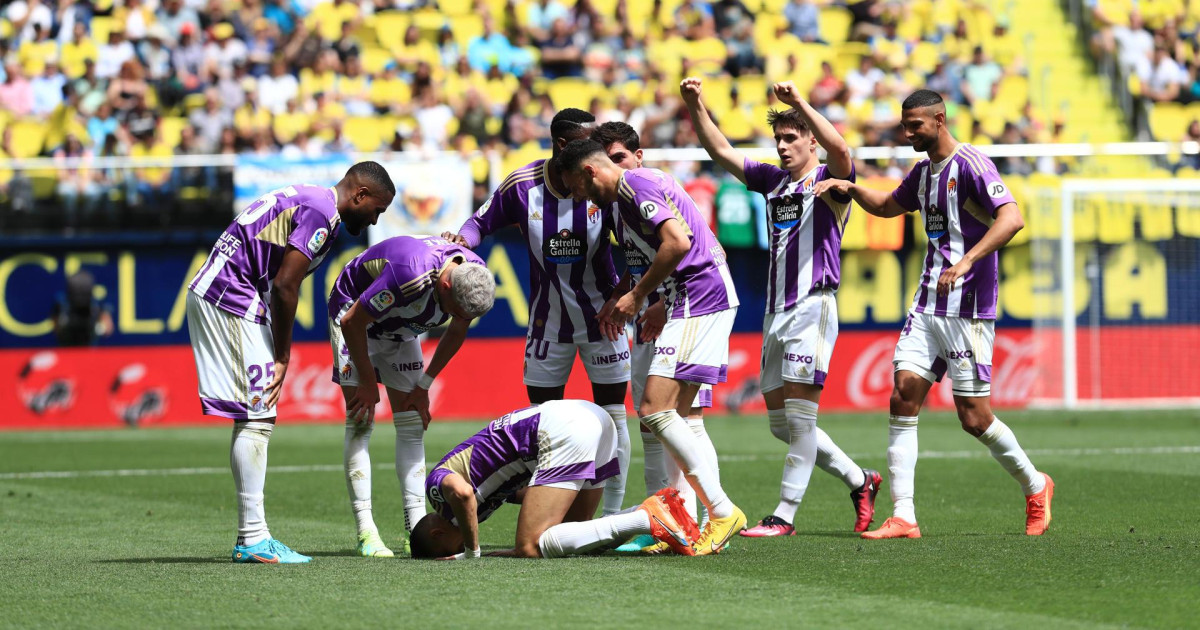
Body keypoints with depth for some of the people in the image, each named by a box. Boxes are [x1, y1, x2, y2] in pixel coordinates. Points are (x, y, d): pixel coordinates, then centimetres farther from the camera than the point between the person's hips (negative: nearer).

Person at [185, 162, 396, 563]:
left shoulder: (306, 200, 20)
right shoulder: (322, 213, -12)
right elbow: (284, 286, -17)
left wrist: (279, 356, 12)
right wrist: (282, 357, -8)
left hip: (210, 296, 10)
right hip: (232, 302, -10)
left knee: (254, 418, 10)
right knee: (256, 418, -9)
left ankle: (251, 537, 10)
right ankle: (253, 540, -9)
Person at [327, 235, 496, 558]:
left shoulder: (476, 277, -21)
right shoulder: (411, 275, -42)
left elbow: (457, 332, 1)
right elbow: (352, 322, -29)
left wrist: (424, 385, 2)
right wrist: (368, 382, -17)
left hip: (400, 331, 7)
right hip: (354, 316, -7)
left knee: (412, 425, -1)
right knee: (361, 423, -14)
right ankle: (366, 532, -17)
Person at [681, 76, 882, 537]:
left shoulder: (829, 182, -2)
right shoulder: (773, 181, 17)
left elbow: (838, 149, -25)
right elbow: (720, 150, 17)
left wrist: (799, 103, -32)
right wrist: (695, 106, 4)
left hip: (813, 306, -8)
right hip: (776, 311, 8)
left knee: (799, 414, -10)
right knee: (780, 422, 9)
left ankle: (785, 516, -9)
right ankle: (858, 480, 23)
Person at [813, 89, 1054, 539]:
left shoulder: (970, 164, -12)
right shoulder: (923, 171, 15)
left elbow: (1012, 218, -24)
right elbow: (888, 206, 35)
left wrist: (967, 261, -33)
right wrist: (850, 189, 16)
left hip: (968, 309, -8)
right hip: (928, 304, 8)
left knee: (974, 417, -4)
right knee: (903, 397, -5)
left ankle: (1034, 486, 21)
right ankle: (902, 517, -7)